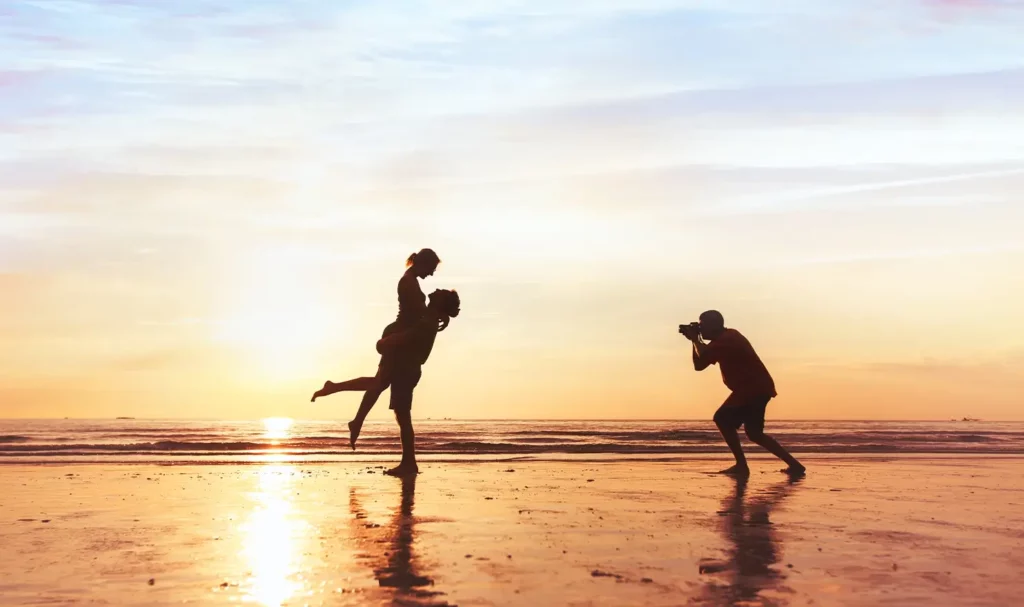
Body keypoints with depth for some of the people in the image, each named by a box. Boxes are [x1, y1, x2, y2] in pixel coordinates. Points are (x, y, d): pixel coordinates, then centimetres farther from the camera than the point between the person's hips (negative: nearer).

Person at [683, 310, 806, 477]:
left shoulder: (726, 340, -15)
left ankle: (741, 465, -12)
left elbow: (701, 361, -25)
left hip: (754, 389, -11)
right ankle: (794, 464, 16)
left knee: (723, 419, -13)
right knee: (754, 433, 16)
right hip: (756, 388, 11)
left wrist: (695, 340, -8)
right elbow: (699, 364, 18)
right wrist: (695, 340, 9)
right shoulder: (727, 338, 17)